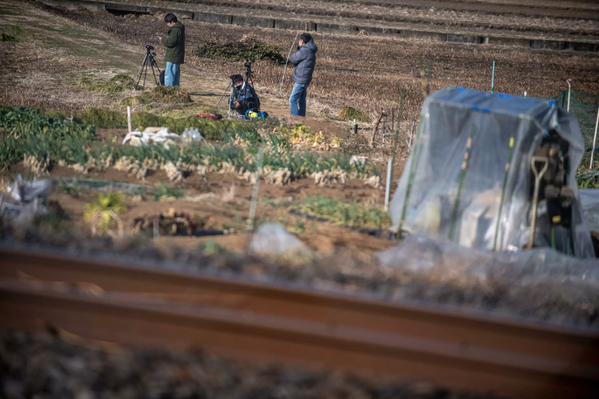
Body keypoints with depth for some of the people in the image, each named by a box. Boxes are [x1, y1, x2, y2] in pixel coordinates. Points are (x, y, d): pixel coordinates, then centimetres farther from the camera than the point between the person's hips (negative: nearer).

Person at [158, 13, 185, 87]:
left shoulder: (175, 29, -16)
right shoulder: (180, 28, 16)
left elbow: (171, 42, -20)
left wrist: (162, 40, -4)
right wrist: (167, 39, 13)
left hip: (173, 57, -10)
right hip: (178, 56, 10)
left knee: (168, 75, -8)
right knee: (176, 74, 14)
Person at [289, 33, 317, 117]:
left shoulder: (304, 51, -15)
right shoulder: (311, 52, 16)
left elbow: (293, 60, -8)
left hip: (301, 80, -10)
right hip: (305, 80, 10)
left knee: (293, 99, -8)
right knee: (301, 100, 14)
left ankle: (295, 116, -11)